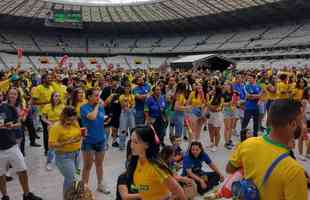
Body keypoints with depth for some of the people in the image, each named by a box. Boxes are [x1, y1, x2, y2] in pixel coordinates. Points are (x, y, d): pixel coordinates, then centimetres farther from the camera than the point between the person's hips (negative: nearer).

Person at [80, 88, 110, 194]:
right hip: (89, 141, -5)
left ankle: (100, 184, 35)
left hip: (100, 139, 5)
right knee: (87, 166, 6)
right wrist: (97, 105, -21)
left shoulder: (101, 107, 1)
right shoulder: (84, 107, -14)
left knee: (99, 164, 18)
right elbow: (92, 117, -32)